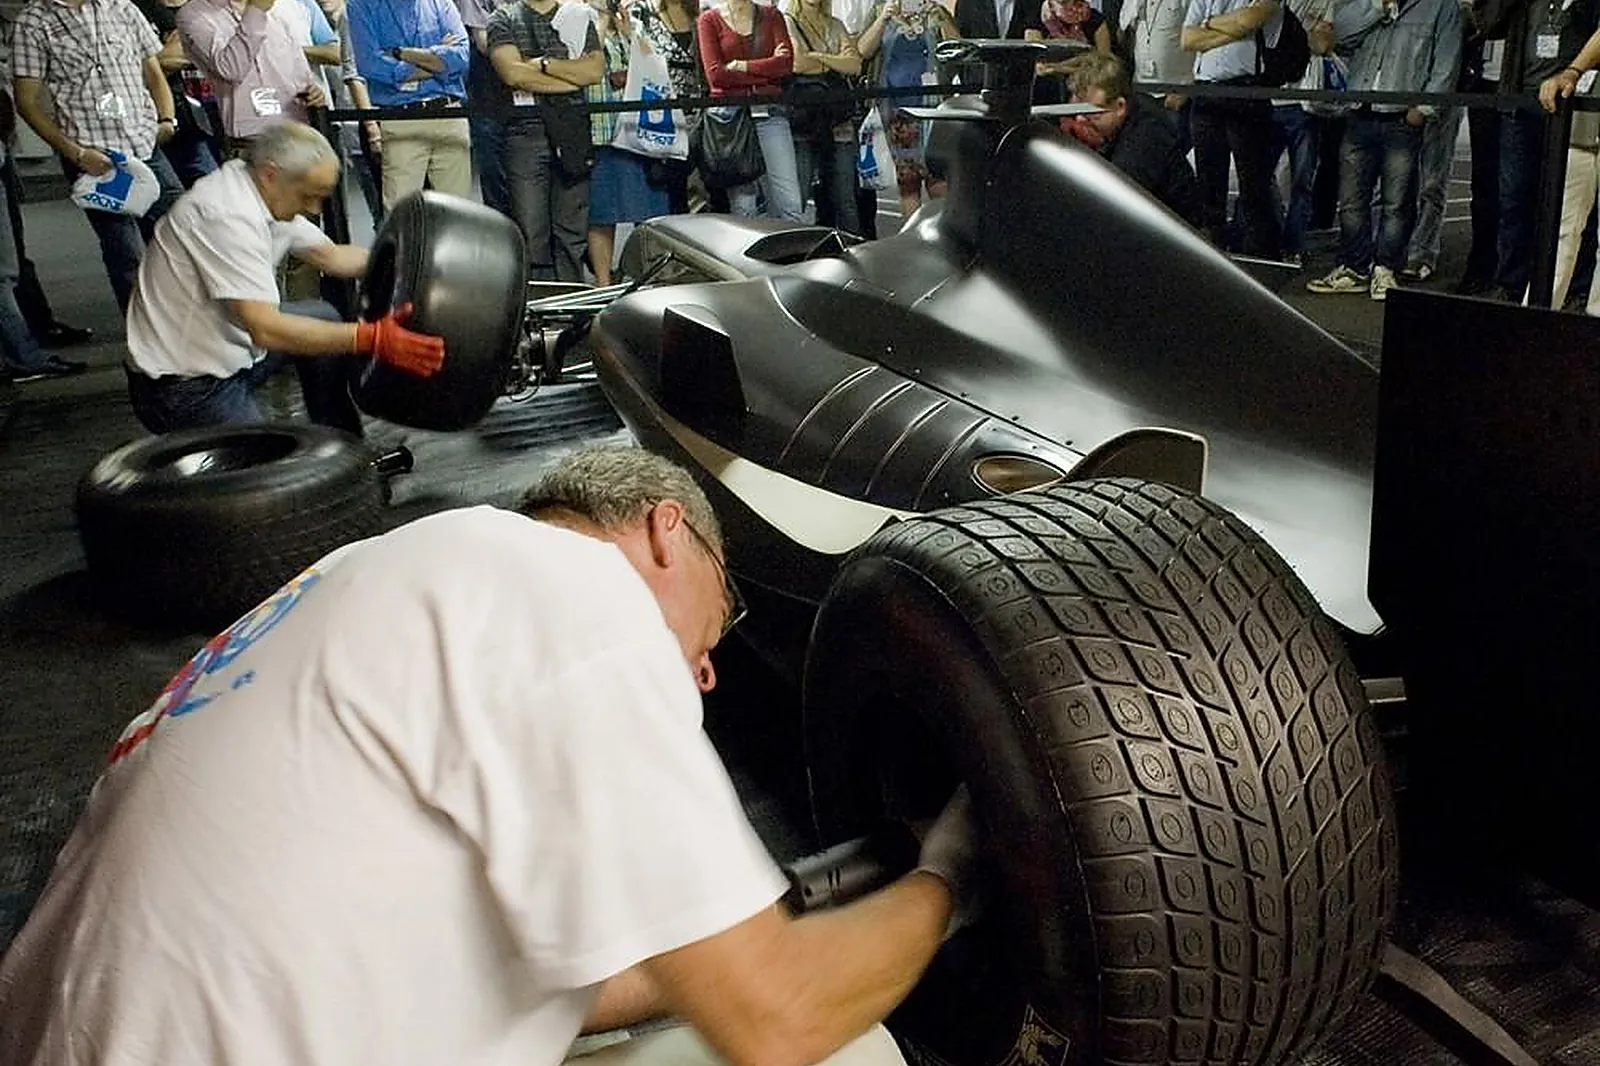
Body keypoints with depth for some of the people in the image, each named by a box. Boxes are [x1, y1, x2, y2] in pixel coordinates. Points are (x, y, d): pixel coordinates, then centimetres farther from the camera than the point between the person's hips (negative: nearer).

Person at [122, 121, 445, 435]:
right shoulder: (227, 216, -27)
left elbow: (331, 256, 13)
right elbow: (264, 328, -33)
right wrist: (373, 339, -38)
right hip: (186, 388, -10)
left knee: (323, 317, 14)